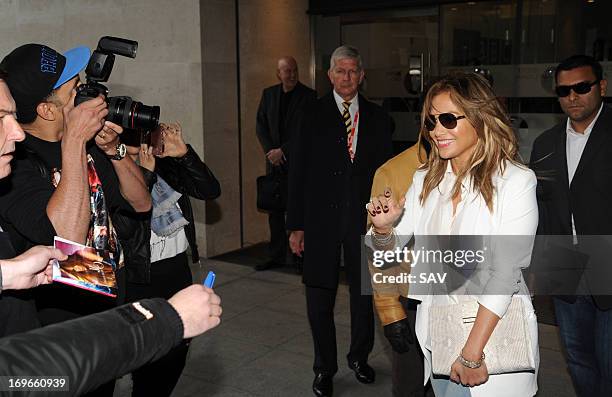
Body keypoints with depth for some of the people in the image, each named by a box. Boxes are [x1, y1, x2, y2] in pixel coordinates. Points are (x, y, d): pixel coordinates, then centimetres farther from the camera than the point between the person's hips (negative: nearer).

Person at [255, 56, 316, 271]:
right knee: (275, 209, 7)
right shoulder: (268, 94, 11)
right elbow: (261, 126, 9)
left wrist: (283, 151, -12)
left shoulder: (309, 96, -3)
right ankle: (277, 256, 16)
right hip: (275, 162, 4)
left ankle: (301, 255, 4)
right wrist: (270, 151, -5)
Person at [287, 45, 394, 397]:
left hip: (365, 221, 2)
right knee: (320, 300, 7)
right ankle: (325, 368, 27)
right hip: (322, 220, -2)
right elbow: (298, 173, -3)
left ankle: (360, 358, 38)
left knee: (364, 295, 16)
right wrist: (296, 225, -6)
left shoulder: (378, 118, 5)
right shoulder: (312, 116, -2)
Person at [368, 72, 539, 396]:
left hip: (495, 332, -4)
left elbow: (505, 272, -18)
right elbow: (391, 248, 4)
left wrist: (472, 354, -21)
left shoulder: (516, 181, -13)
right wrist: (383, 228, -19)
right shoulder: (425, 180, 4)